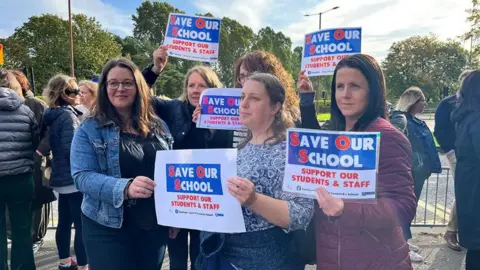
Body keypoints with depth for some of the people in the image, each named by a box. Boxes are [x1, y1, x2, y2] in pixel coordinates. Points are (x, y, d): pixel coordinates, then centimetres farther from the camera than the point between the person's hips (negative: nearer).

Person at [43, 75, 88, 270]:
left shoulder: (54, 115, 11)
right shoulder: (68, 116, -16)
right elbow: (72, 149, -23)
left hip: (61, 176, 10)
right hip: (74, 177, -10)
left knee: (64, 222, 17)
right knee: (82, 225, -5)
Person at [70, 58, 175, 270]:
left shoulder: (158, 126, 6)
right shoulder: (89, 129, -4)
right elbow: (82, 176, -14)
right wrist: (125, 187, -30)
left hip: (154, 226, 4)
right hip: (108, 229, -3)